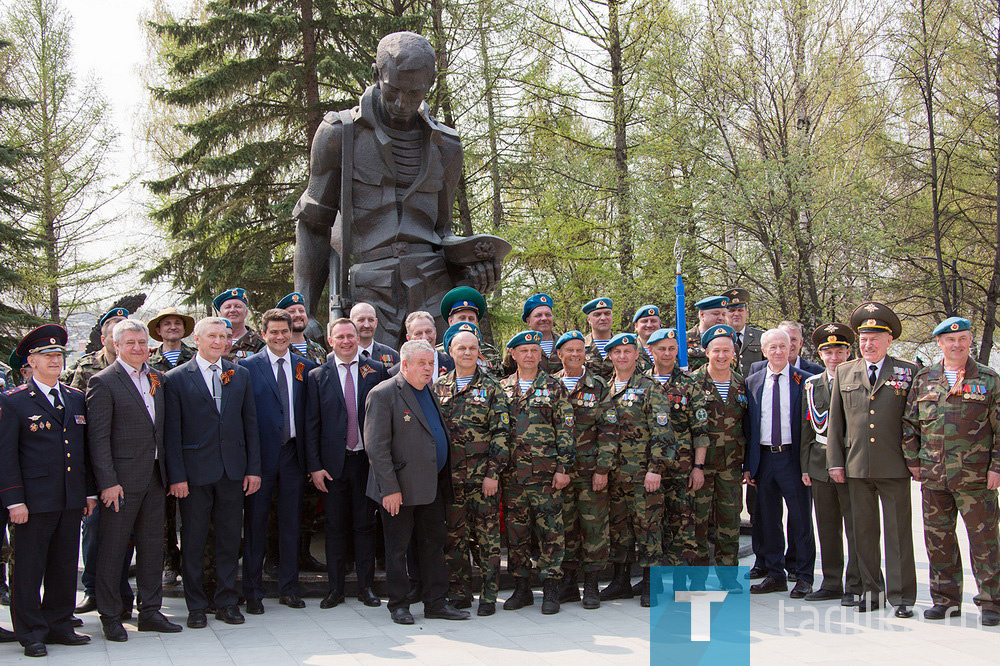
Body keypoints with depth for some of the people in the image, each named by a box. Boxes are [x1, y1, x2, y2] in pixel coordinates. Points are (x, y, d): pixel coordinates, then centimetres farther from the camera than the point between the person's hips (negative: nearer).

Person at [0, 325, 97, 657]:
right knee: (29, 567, 2)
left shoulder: (77, 398, 13)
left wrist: (90, 492, 12)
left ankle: (59, 625, 21)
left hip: (72, 500, 5)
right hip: (35, 501, -5)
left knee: (65, 566, 10)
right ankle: (31, 633, 12)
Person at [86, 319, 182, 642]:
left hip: (154, 477, 6)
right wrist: (108, 482, -16)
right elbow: (98, 437, -11)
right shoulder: (103, 382, -7)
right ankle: (111, 617, 13)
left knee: (153, 546, 11)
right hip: (122, 479, -6)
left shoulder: (157, 379, 11)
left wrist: (168, 472, 9)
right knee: (113, 549, 3)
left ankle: (150, 611, 21)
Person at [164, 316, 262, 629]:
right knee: (193, 540, 5)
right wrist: (176, 475, -9)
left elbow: (250, 423, 9)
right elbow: (171, 432, -4)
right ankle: (196, 606, 17)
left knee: (230, 538, 8)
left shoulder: (240, 374, 9)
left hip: (233, 471, 3)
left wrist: (254, 468, 4)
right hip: (195, 471, -3)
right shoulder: (176, 378, -1)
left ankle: (226, 602, 19)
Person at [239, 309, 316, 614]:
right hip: (261, 453, -3)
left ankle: (289, 588, 20)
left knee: (291, 522, 9)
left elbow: (309, 413, 9)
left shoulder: (305, 367, 8)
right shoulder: (248, 366, -1)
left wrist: (309, 456, 2)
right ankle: (253, 591, 13)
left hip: (292, 452, 3)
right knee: (256, 523, 4)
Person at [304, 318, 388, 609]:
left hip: (367, 460, 0)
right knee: (335, 527, 6)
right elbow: (311, 425, 3)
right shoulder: (318, 376, 3)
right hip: (333, 463, 0)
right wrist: (314, 466, -4)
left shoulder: (376, 371, 3)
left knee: (365, 525, 6)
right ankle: (335, 588, 16)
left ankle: (366, 586, 16)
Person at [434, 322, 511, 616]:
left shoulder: (491, 387, 1)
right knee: (455, 535, 7)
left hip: (483, 474, -3)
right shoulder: (439, 387, 10)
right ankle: (459, 593, 17)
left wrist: (493, 472, -10)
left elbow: (501, 432, -3)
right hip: (449, 476, 3)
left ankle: (488, 595, 8)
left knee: (487, 535, 1)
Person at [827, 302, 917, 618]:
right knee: (864, 532, 8)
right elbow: (835, 420, 12)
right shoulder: (844, 372, 11)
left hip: (894, 467, -3)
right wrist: (835, 461, 6)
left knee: (898, 532, 0)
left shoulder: (908, 372, 4)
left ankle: (901, 596, 7)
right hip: (856, 467, 3)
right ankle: (871, 592, 18)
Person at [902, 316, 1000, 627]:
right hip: (933, 476, 3)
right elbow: (909, 423, 12)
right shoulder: (924, 378, 8)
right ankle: (946, 600, 19)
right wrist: (913, 461, 6)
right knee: (938, 539, 8)